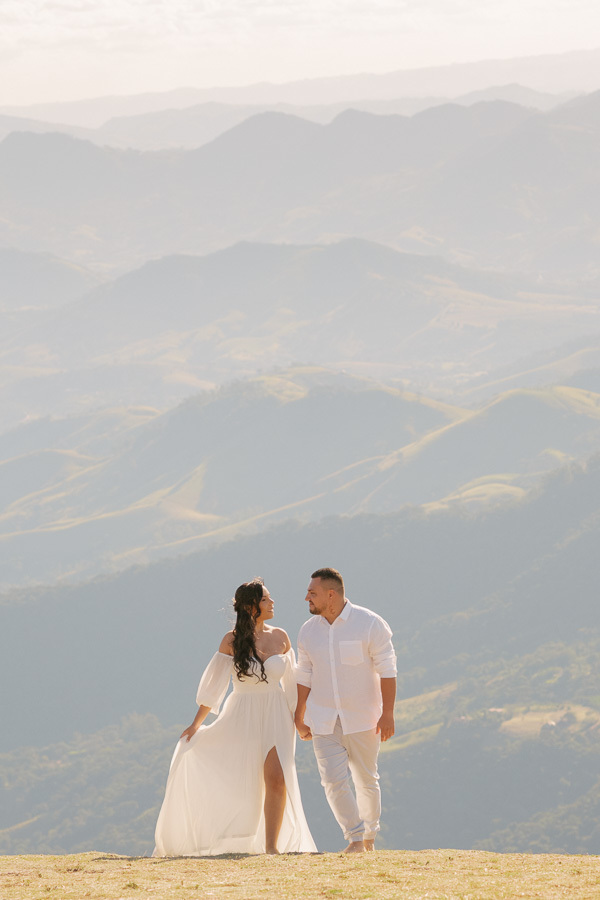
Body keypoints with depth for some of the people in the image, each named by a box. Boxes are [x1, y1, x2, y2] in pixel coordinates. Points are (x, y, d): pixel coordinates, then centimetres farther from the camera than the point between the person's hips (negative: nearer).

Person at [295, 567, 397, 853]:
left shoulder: (370, 624, -10)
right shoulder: (309, 631, 4)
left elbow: (387, 670, -10)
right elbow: (305, 677, 11)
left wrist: (387, 714, -15)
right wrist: (299, 719, 13)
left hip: (362, 720, -3)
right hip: (324, 721, 3)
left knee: (366, 780, 7)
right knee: (334, 781, -11)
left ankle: (369, 834, 27)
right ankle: (354, 837, -6)